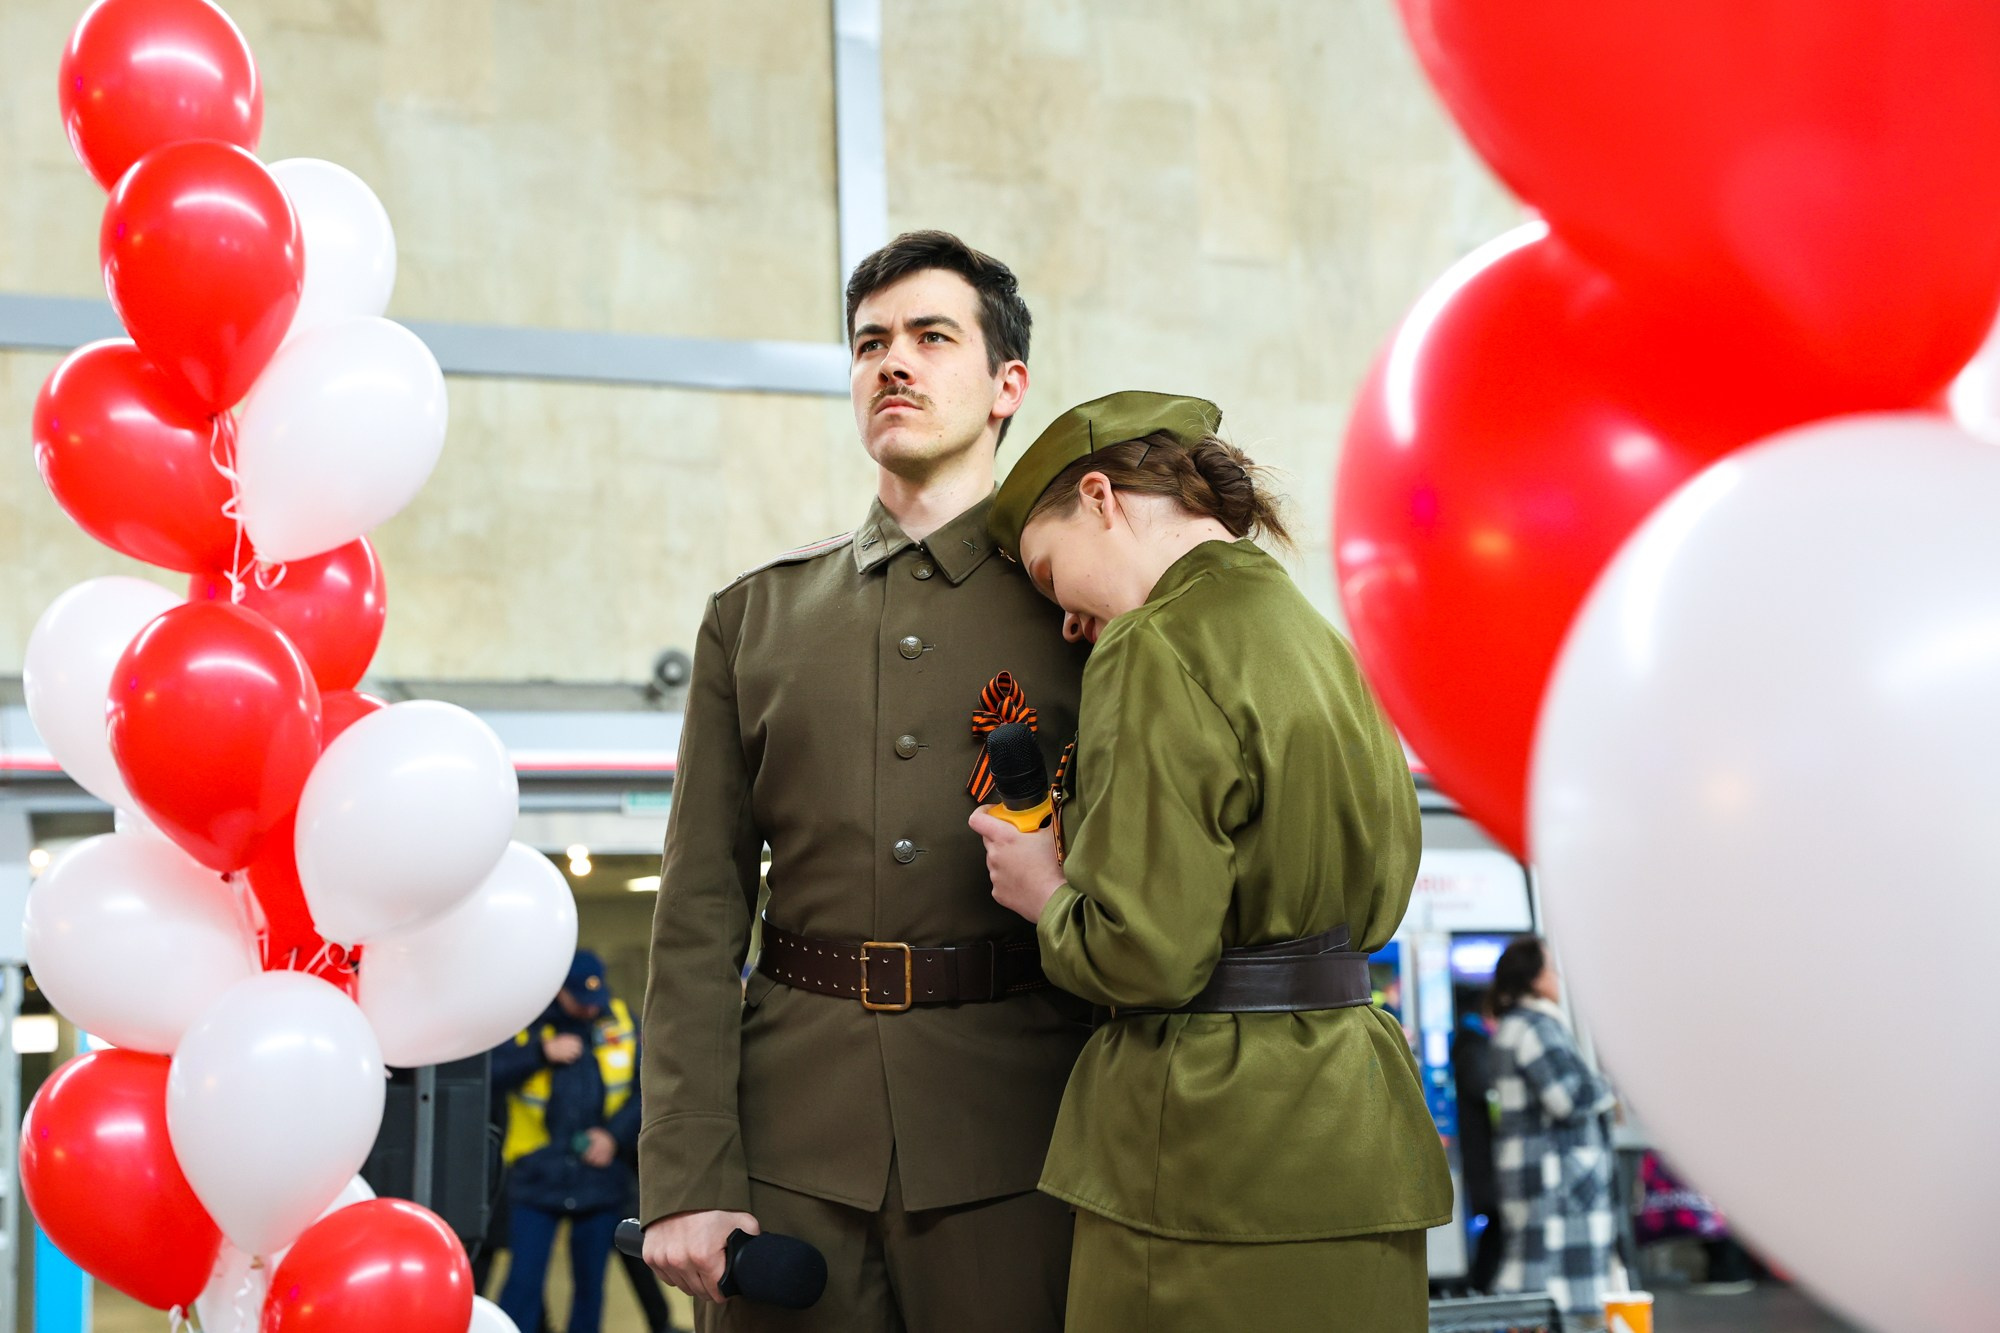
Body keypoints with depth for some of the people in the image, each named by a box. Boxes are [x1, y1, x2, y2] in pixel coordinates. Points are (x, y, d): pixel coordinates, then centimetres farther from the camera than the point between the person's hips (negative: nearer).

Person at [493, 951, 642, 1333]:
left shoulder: (621, 1021, 3)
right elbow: (489, 1072, -15)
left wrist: (615, 1133, -9)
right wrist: (541, 1051, -21)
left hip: (600, 1177, 2)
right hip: (536, 1177, -2)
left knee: (590, 1285, 11)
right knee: (523, 1281, -5)